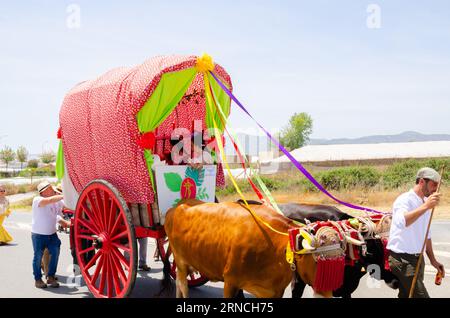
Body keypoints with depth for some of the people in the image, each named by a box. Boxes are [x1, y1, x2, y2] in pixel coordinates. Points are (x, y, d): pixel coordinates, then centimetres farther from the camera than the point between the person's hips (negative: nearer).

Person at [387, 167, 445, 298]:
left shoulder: (425, 203, 14)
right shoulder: (405, 199, -13)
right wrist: (425, 206, -36)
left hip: (417, 259, 8)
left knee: (406, 295, 10)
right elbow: (400, 222, -35)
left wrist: (432, 260, 23)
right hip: (403, 259, -8)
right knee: (421, 295, -13)